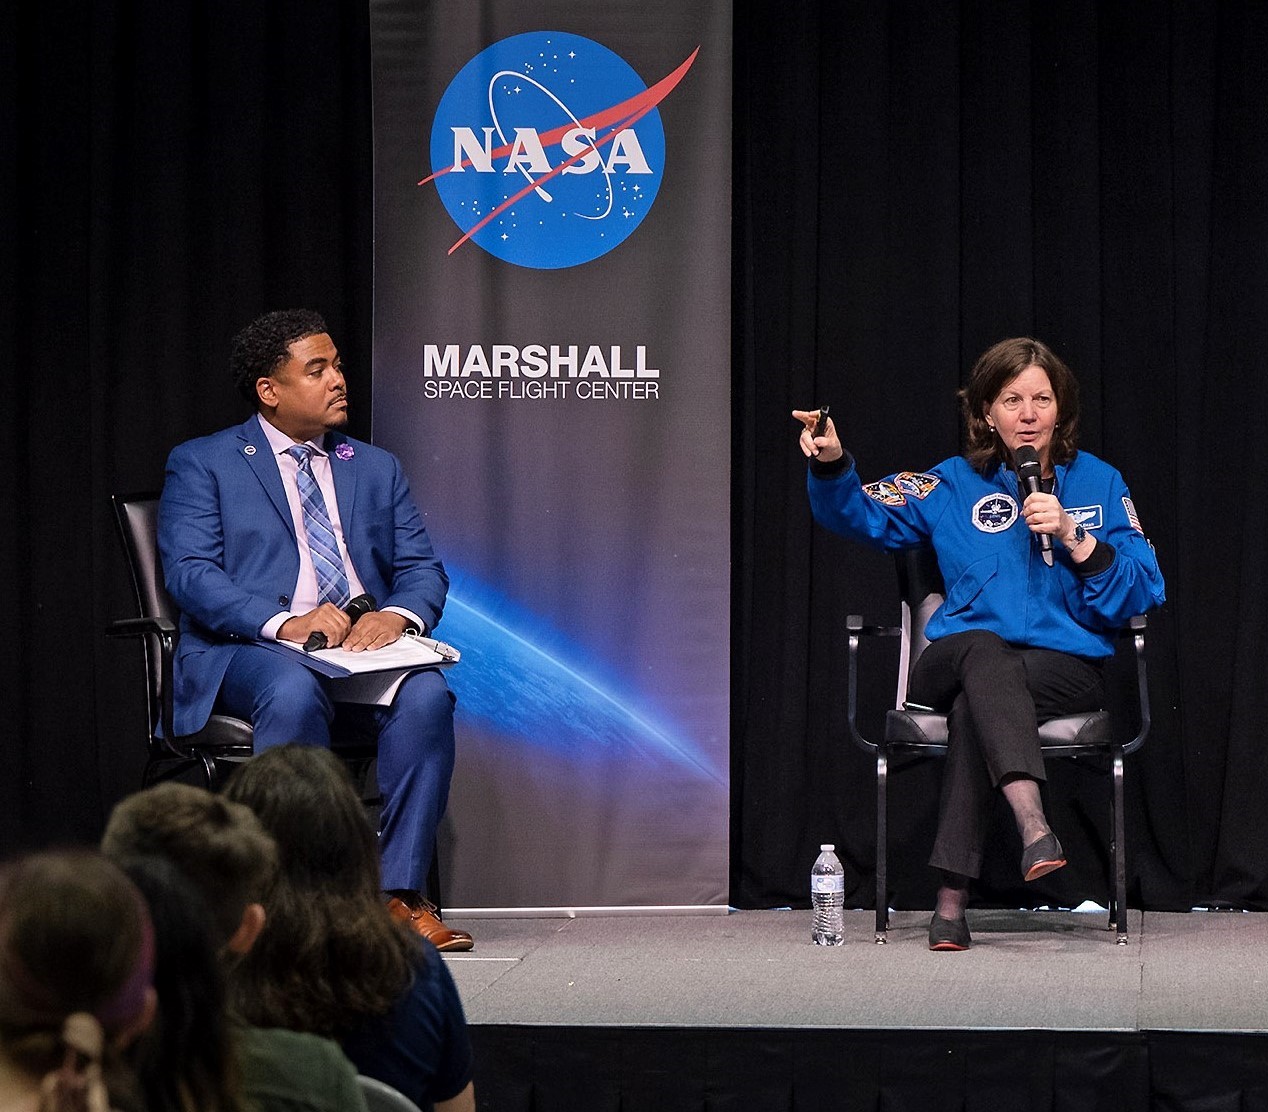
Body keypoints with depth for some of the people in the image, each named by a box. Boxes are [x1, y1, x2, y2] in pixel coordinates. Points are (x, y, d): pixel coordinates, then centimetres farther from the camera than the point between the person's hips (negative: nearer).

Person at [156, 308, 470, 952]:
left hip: (365, 647, 4)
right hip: (245, 652, -3)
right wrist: (285, 623, -22)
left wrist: (397, 614, -12)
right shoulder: (201, 464, 9)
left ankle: (401, 895, -27)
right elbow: (190, 573, -6)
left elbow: (423, 570, 14)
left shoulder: (376, 469, 23)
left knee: (427, 695, -30)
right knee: (295, 692, -39)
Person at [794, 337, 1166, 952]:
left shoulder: (1098, 482, 11)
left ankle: (952, 897, -40)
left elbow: (1142, 593, 3)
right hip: (955, 662, 1)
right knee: (984, 649, -38)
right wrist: (831, 463, -8)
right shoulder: (956, 484, 15)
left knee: (975, 705, -35)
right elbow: (862, 514, 13)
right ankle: (1033, 826, -59)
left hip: (1066, 665, -1)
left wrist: (1073, 537, -11)